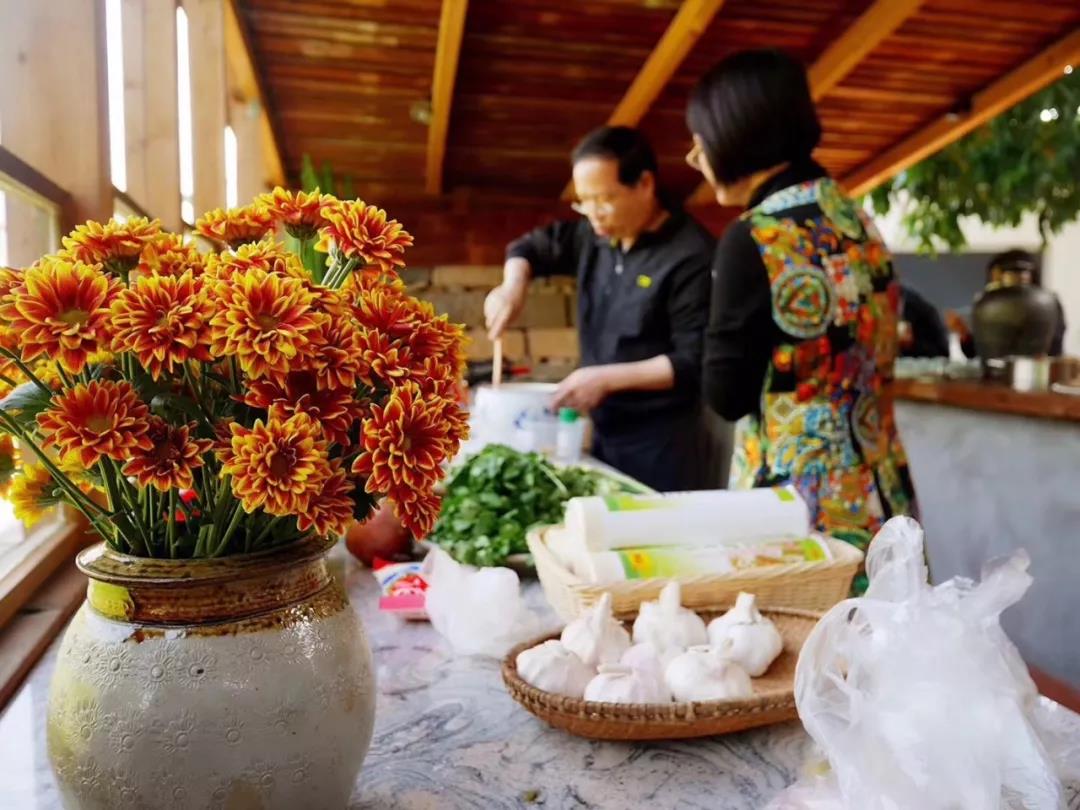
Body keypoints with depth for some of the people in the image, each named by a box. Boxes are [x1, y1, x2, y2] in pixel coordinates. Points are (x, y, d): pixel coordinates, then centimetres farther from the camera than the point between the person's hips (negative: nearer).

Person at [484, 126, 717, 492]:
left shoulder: (691, 255, -16)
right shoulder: (596, 237, 6)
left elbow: (694, 362, -18)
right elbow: (532, 247, 21)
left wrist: (608, 378, -22)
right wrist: (513, 286, 0)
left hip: (661, 441, -7)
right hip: (603, 431, 7)